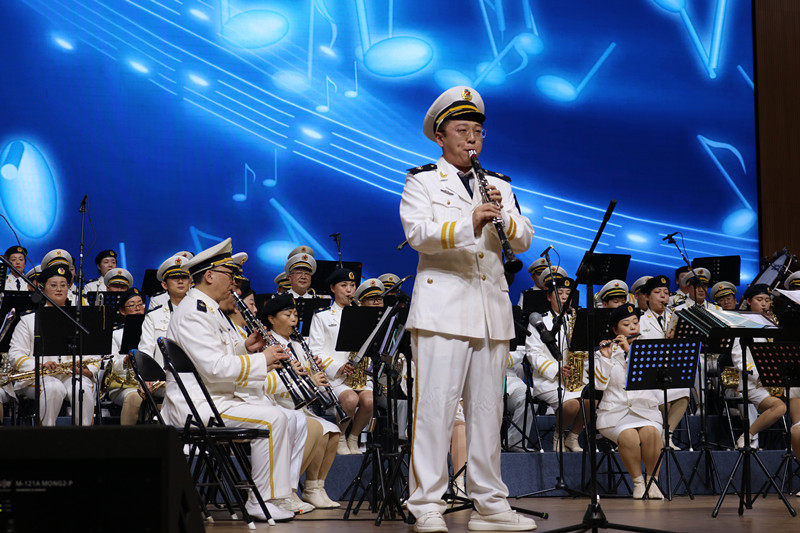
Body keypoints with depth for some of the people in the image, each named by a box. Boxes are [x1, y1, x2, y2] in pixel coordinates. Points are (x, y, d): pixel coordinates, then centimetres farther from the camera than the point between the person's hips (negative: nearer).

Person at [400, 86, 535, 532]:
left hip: (493, 309, 5)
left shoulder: (500, 185, 21)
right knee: (435, 404, -8)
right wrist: (468, 224, -25)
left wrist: (504, 218, -11)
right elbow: (418, 233, -11)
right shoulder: (422, 180, 7)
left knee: (488, 408, 6)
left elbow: (524, 241, 11)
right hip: (443, 306, -4)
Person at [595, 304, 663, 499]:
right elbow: (599, 384, -2)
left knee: (651, 432, -33)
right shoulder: (605, 352, 9)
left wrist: (629, 351, -11)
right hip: (615, 412, -1)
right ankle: (637, 481, -12)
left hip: (646, 410, 1)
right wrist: (606, 357, -13)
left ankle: (652, 478, -12)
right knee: (629, 436, -33)